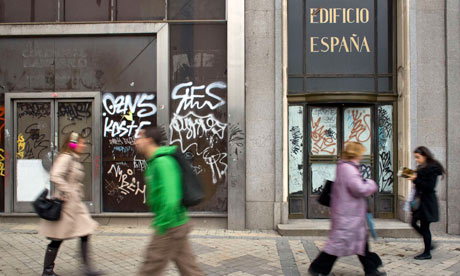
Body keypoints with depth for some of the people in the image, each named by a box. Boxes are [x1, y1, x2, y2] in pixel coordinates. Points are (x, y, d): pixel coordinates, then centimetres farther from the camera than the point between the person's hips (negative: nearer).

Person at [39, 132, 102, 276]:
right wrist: (66, 193, -23)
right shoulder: (65, 158, -15)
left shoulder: (75, 160, 13)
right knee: (57, 239, 3)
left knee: (85, 234, 6)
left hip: (76, 204, 9)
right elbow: (55, 176, -28)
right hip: (67, 204, -9)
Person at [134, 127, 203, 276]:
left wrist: (162, 225, -20)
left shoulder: (162, 162, -19)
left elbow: (170, 199, -27)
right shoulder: (154, 161, 13)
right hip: (178, 225, 10)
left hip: (171, 227, -10)